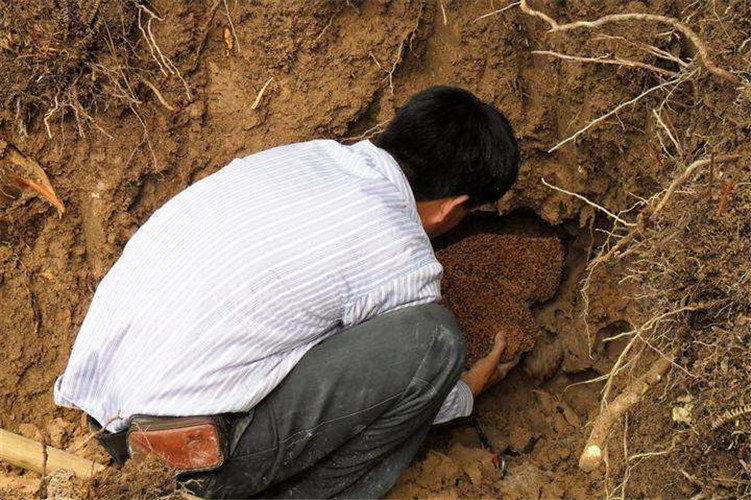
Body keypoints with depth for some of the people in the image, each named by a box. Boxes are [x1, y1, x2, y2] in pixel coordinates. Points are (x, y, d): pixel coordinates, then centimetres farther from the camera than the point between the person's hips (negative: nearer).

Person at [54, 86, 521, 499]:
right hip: (183, 459, -8)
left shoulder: (305, 154, 11)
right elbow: (379, 393, 9)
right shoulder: (405, 262, -10)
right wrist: (468, 391, 30)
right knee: (432, 339, -11)